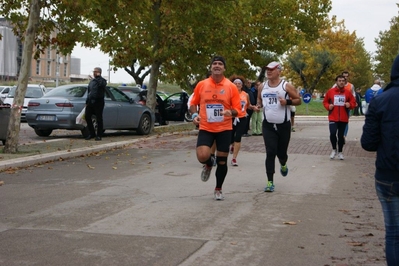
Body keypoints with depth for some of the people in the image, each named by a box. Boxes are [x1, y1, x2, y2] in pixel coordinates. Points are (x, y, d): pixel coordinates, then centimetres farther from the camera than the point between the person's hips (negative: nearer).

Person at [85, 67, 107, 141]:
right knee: (87, 116, 1)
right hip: (90, 102, 6)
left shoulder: (102, 80, -2)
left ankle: (99, 135, 5)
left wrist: (98, 77, -19)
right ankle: (91, 133, 13)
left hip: (98, 102, -6)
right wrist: (87, 102, 18)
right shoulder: (92, 81, 19)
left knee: (99, 119, -3)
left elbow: (102, 84, -28)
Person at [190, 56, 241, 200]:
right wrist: (194, 115, -9)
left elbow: (237, 109, -1)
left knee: (222, 161, 6)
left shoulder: (231, 87, -4)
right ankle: (209, 165, 19)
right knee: (202, 156, -20)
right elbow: (193, 104, 11)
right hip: (206, 128, 0)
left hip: (224, 129, 0)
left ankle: (218, 189, 28)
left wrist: (231, 112, -24)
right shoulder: (201, 85, -1)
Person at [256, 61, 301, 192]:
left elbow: (298, 100, 0)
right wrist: (259, 105, 1)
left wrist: (287, 101, -19)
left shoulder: (286, 86, -4)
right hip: (268, 125, 1)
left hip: (284, 125, -1)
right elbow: (259, 99, 23)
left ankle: (283, 165, 47)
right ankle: (270, 182, -5)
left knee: (281, 152, 9)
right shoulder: (262, 87, 6)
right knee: (270, 152, -10)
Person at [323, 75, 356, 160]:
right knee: (333, 133, -17)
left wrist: (349, 105, -13)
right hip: (333, 118, -1)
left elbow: (353, 102, 8)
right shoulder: (330, 91, 1)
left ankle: (340, 152, 22)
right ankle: (334, 149, 7)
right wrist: (328, 106, -11)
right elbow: (325, 102, 9)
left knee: (341, 135, 7)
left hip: (343, 119, 1)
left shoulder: (348, 92, 3)